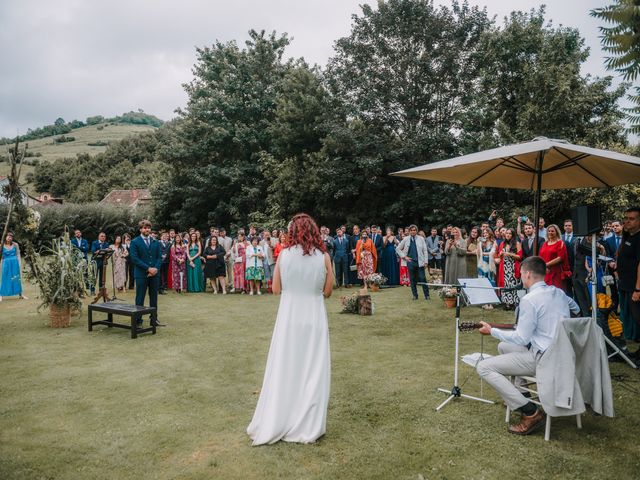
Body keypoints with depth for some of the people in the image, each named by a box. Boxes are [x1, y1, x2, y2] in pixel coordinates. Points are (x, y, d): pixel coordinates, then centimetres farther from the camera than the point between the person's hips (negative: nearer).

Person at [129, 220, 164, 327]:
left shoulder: (156, 242, 11)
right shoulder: (135, 242, -2)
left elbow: (159, 257, 9)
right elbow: (134, 258, -10)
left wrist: (156, 268, -9)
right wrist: (148, 268, -15)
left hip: (154, 274, 4)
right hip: (141, 274, -4)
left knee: (154, 298, 9)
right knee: (140, 299, 3)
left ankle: (154, 320, 17)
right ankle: (138, 321, 10)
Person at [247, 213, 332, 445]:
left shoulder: (284, 255, -6)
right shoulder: (323, 257, -7)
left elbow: (276, 289, 1)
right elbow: (327, 292, 1)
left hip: (289, 318, 1)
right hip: (314, 318, 0)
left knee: (284, 369, 11)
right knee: (312, 371, 10)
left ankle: (273, 424, 20)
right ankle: (308, 425, 16)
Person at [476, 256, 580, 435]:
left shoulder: (529, 299, -19)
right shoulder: (559, 292, 7)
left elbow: (522, 339, -17)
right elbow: (576, 309, 29)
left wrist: (492, 331, -6)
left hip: (543, 358, -9)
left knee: (483, 367, -10)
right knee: (503, 346, 26)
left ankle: (531, 412, -12)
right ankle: (518, 393, 26)